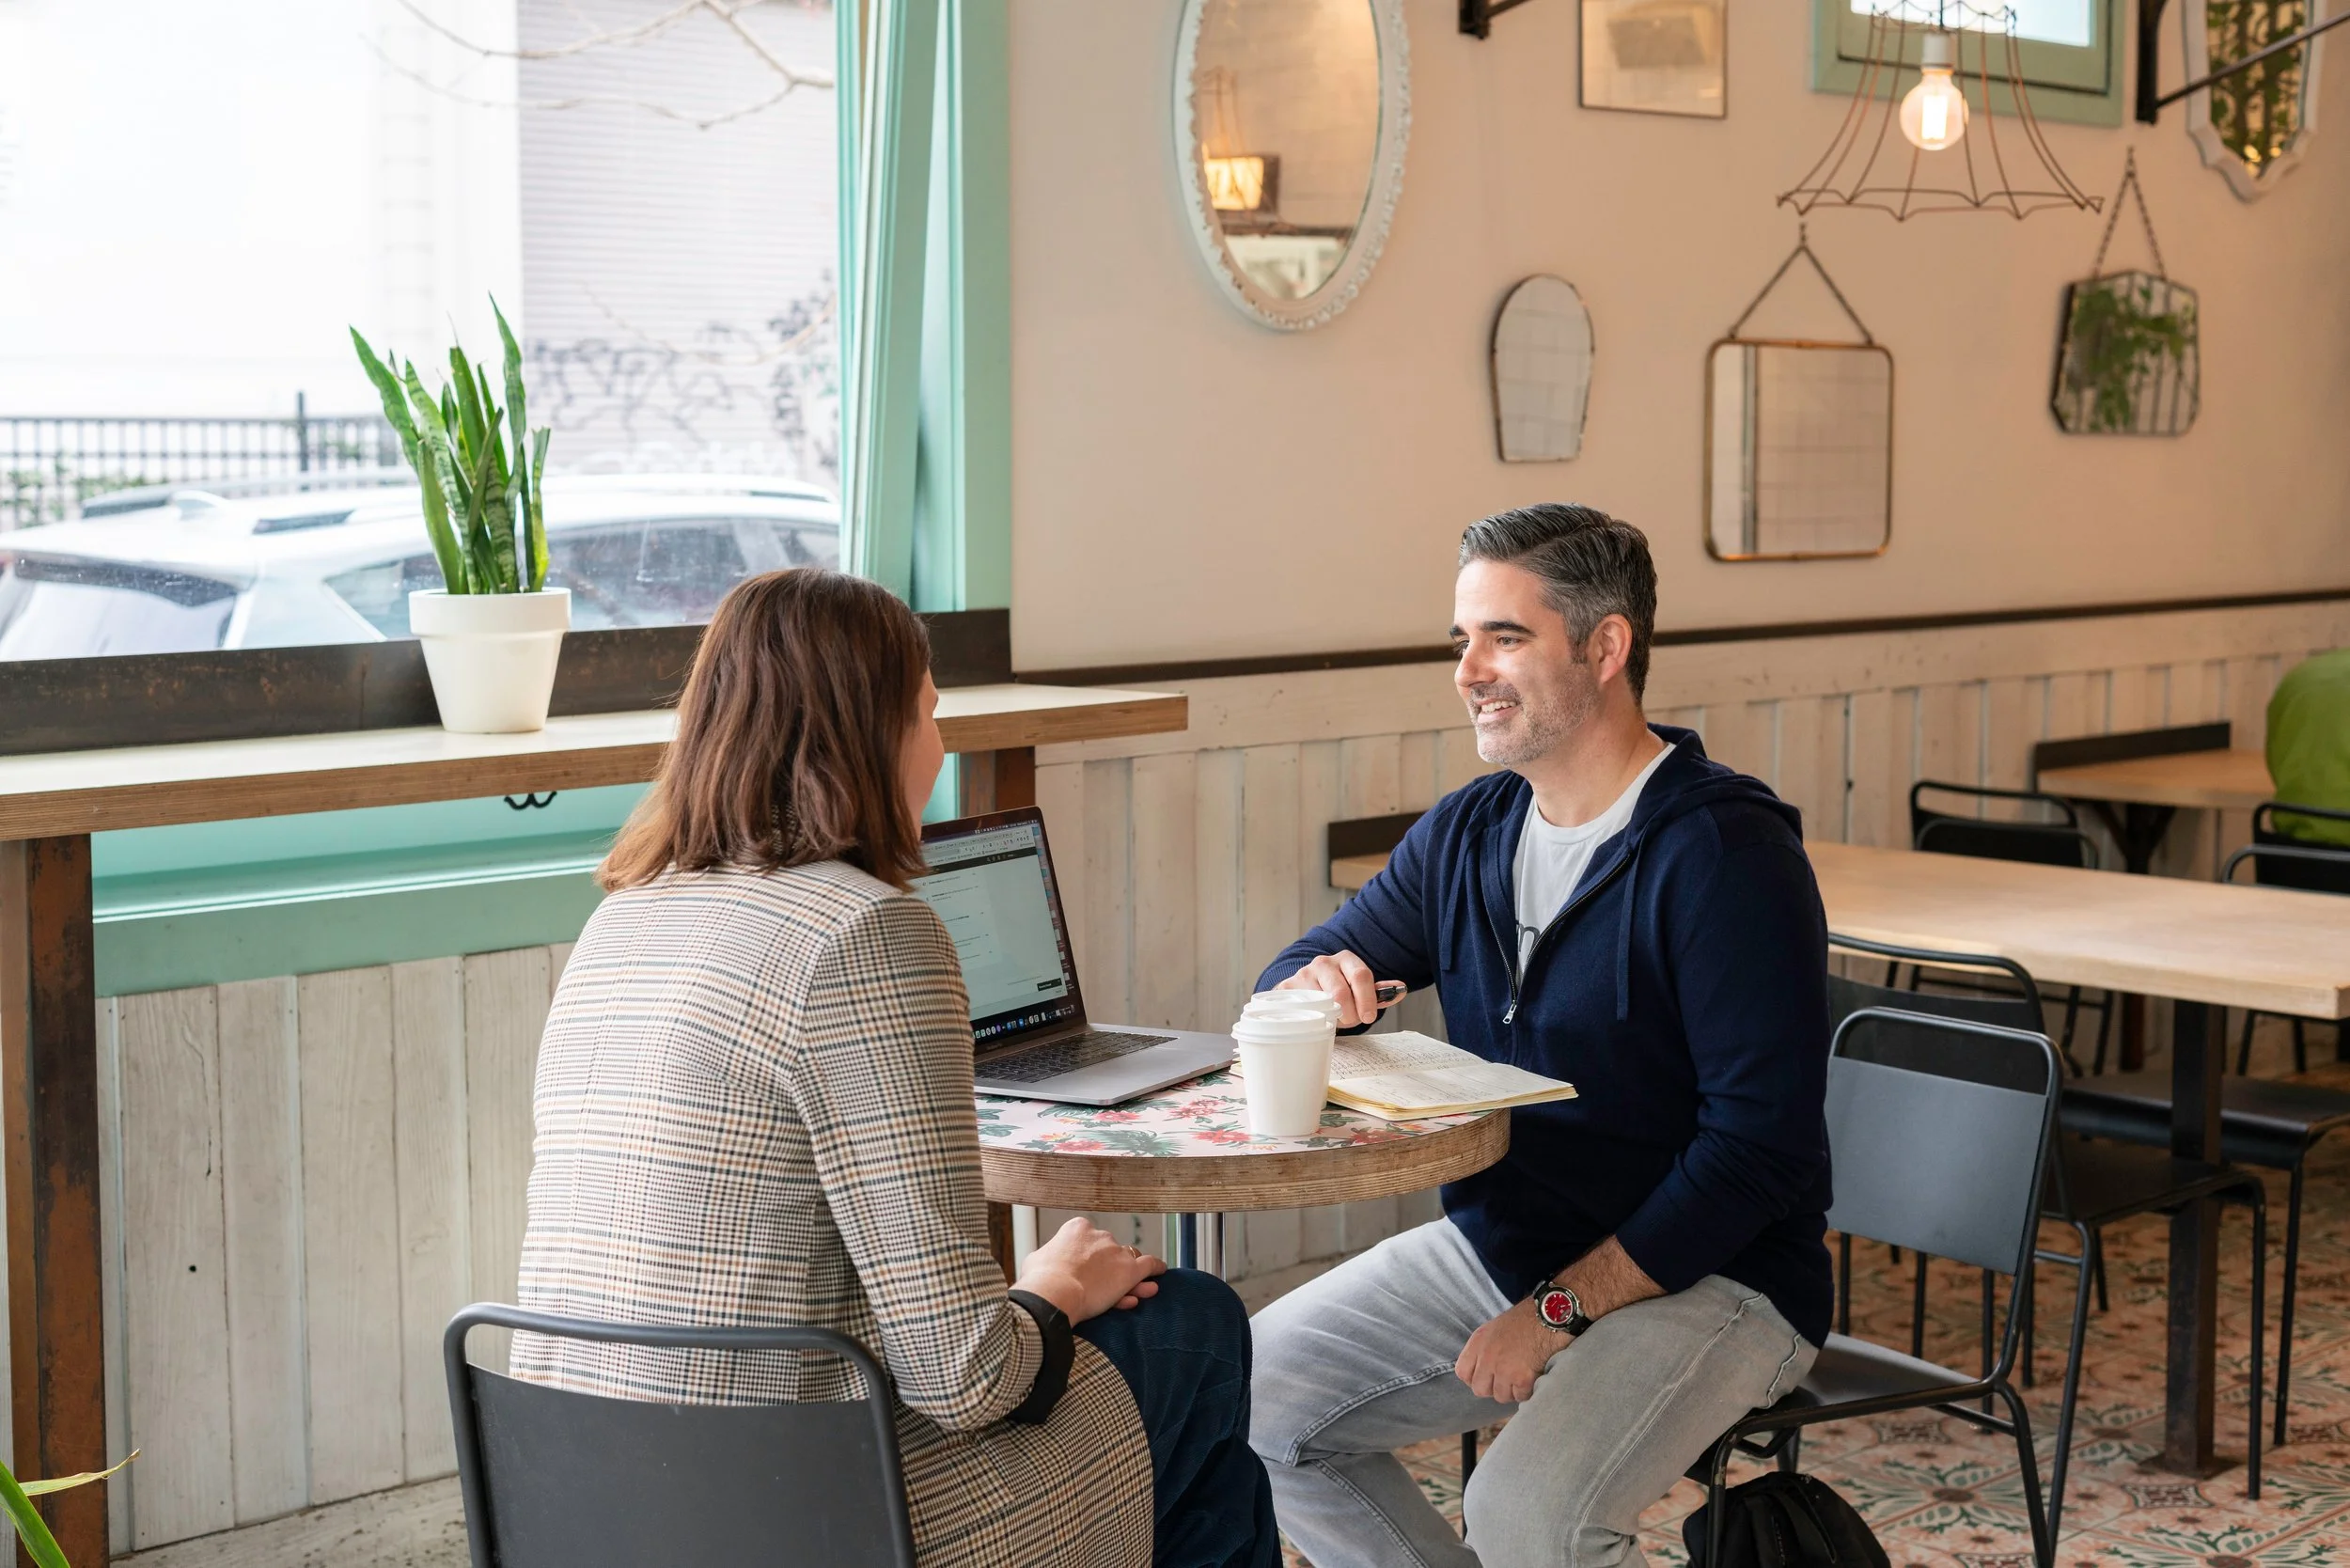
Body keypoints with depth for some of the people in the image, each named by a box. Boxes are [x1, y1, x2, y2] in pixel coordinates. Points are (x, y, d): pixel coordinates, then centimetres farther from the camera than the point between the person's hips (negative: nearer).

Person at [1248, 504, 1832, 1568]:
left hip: (1707, 1275, -7)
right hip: (1492, 1243, 8)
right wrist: (1315, 988, -12)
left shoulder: (1725, 853, -17)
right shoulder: (1463, 834, 6)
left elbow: (1762, 1143, -21)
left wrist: (1561, 1309, -22)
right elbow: (1295, 975, 15)